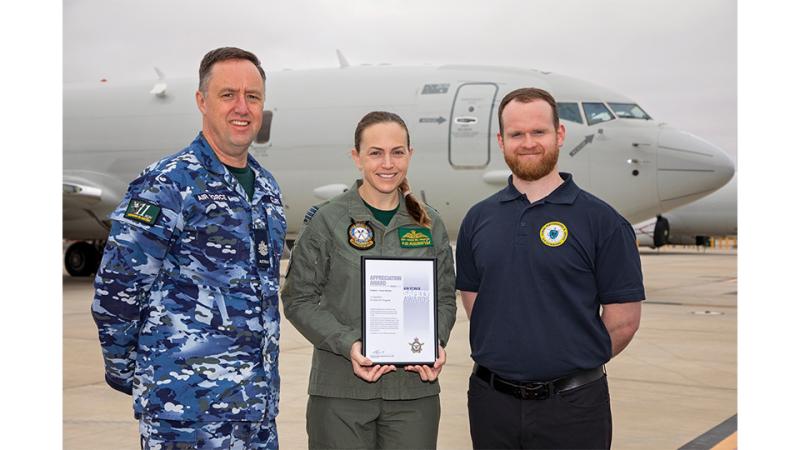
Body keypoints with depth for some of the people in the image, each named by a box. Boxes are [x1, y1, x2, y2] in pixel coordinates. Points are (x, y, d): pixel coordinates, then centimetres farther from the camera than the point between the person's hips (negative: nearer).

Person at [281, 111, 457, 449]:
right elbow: (298, 299, -2)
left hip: (415, 389, 3)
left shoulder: (430, 225, 8)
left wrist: (436, 343, -7)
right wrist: (349, 344, -16)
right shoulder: (326, 221, -2)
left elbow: (445, 298, 13)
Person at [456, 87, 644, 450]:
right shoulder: (478, 219, 7)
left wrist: (576, 366, 2)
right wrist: (509, 359, 5)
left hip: (572, 405, -3)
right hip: (491, 401, 4)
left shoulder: (601, 220, -6)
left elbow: (623, 320, -5)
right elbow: (472, 299, 12)